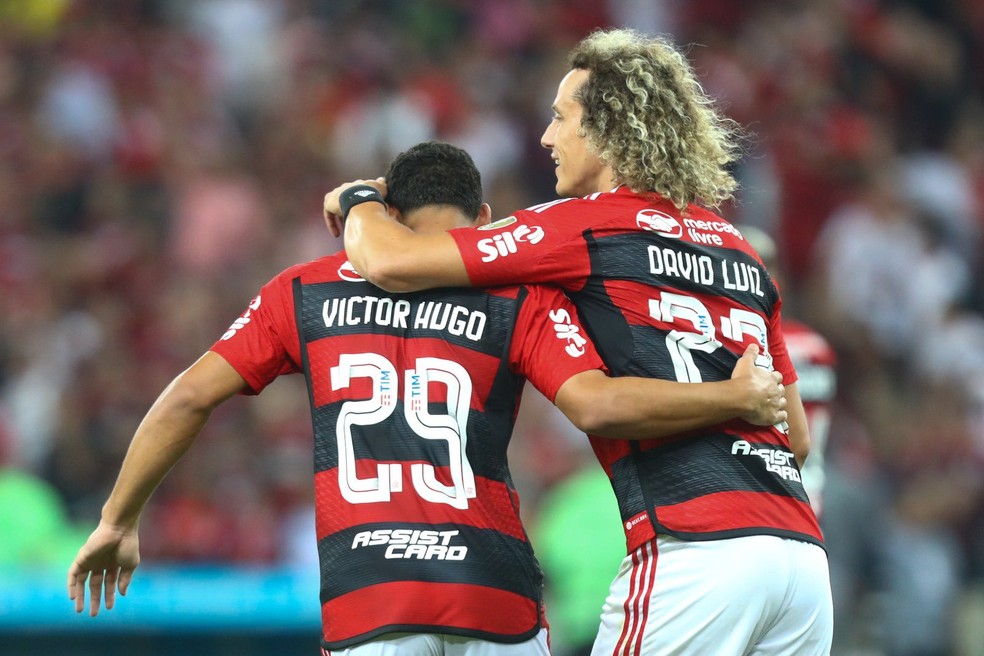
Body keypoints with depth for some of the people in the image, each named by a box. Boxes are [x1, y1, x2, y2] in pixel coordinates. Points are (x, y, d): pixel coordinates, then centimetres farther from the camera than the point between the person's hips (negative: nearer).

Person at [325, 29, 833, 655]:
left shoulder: (589, 224, 2)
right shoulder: (742, 252, 23)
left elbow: (391, 263, -1)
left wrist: (358, 201, 20)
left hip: (692, 551, -7)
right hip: (802, 552, 7)